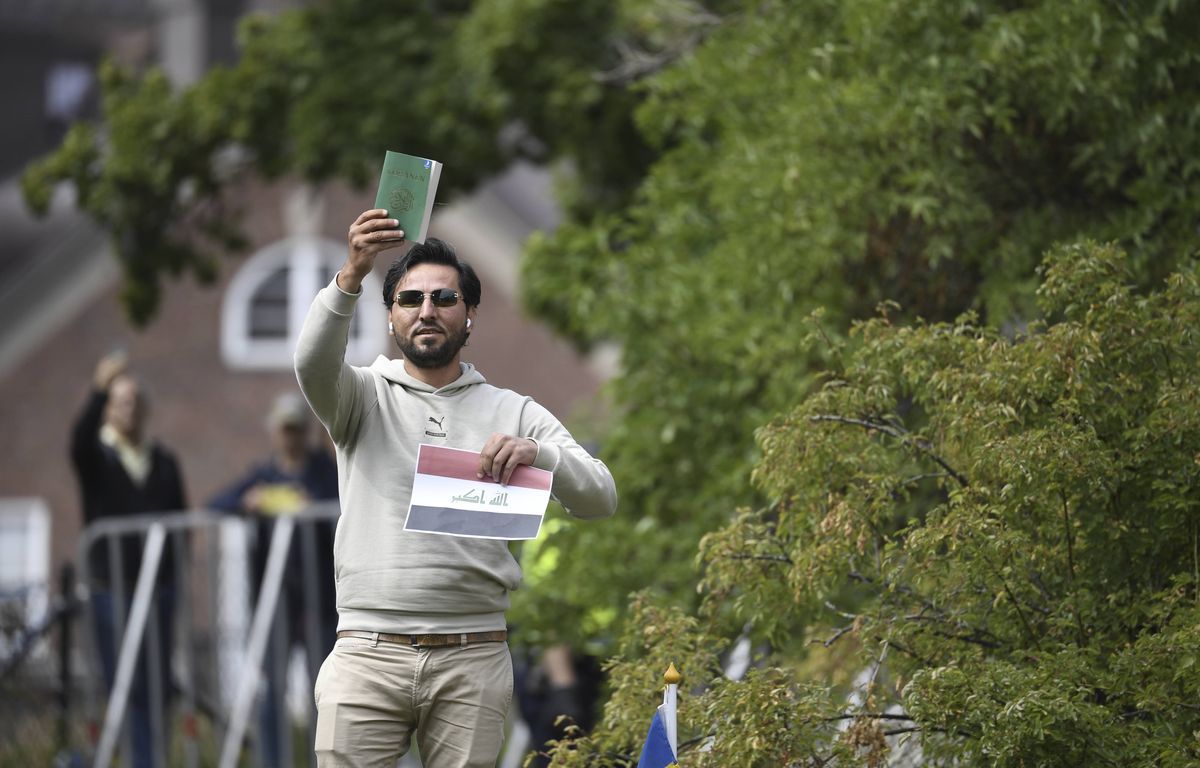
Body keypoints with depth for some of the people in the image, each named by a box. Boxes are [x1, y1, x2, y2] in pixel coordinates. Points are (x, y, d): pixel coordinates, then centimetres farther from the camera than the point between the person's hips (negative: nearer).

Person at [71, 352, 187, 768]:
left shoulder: (164, 462, 14)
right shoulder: (96, 456, 2)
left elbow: (181, 519, 15)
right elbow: (79, 439, -22)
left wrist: (178, 569, 3)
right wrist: (99, 392, -37)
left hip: (160, 587, 4)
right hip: (113, 588, -4)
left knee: (158, 683, 5)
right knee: (126, 684, -7)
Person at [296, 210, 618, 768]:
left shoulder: (514, 414, 13)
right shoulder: (365, 397, 11)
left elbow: (600, 498, 2)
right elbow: (313, 363, -12)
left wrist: (538, 453, -20)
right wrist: (351, 276, -30)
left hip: (473, 659, 1)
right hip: (369, 654, -1)